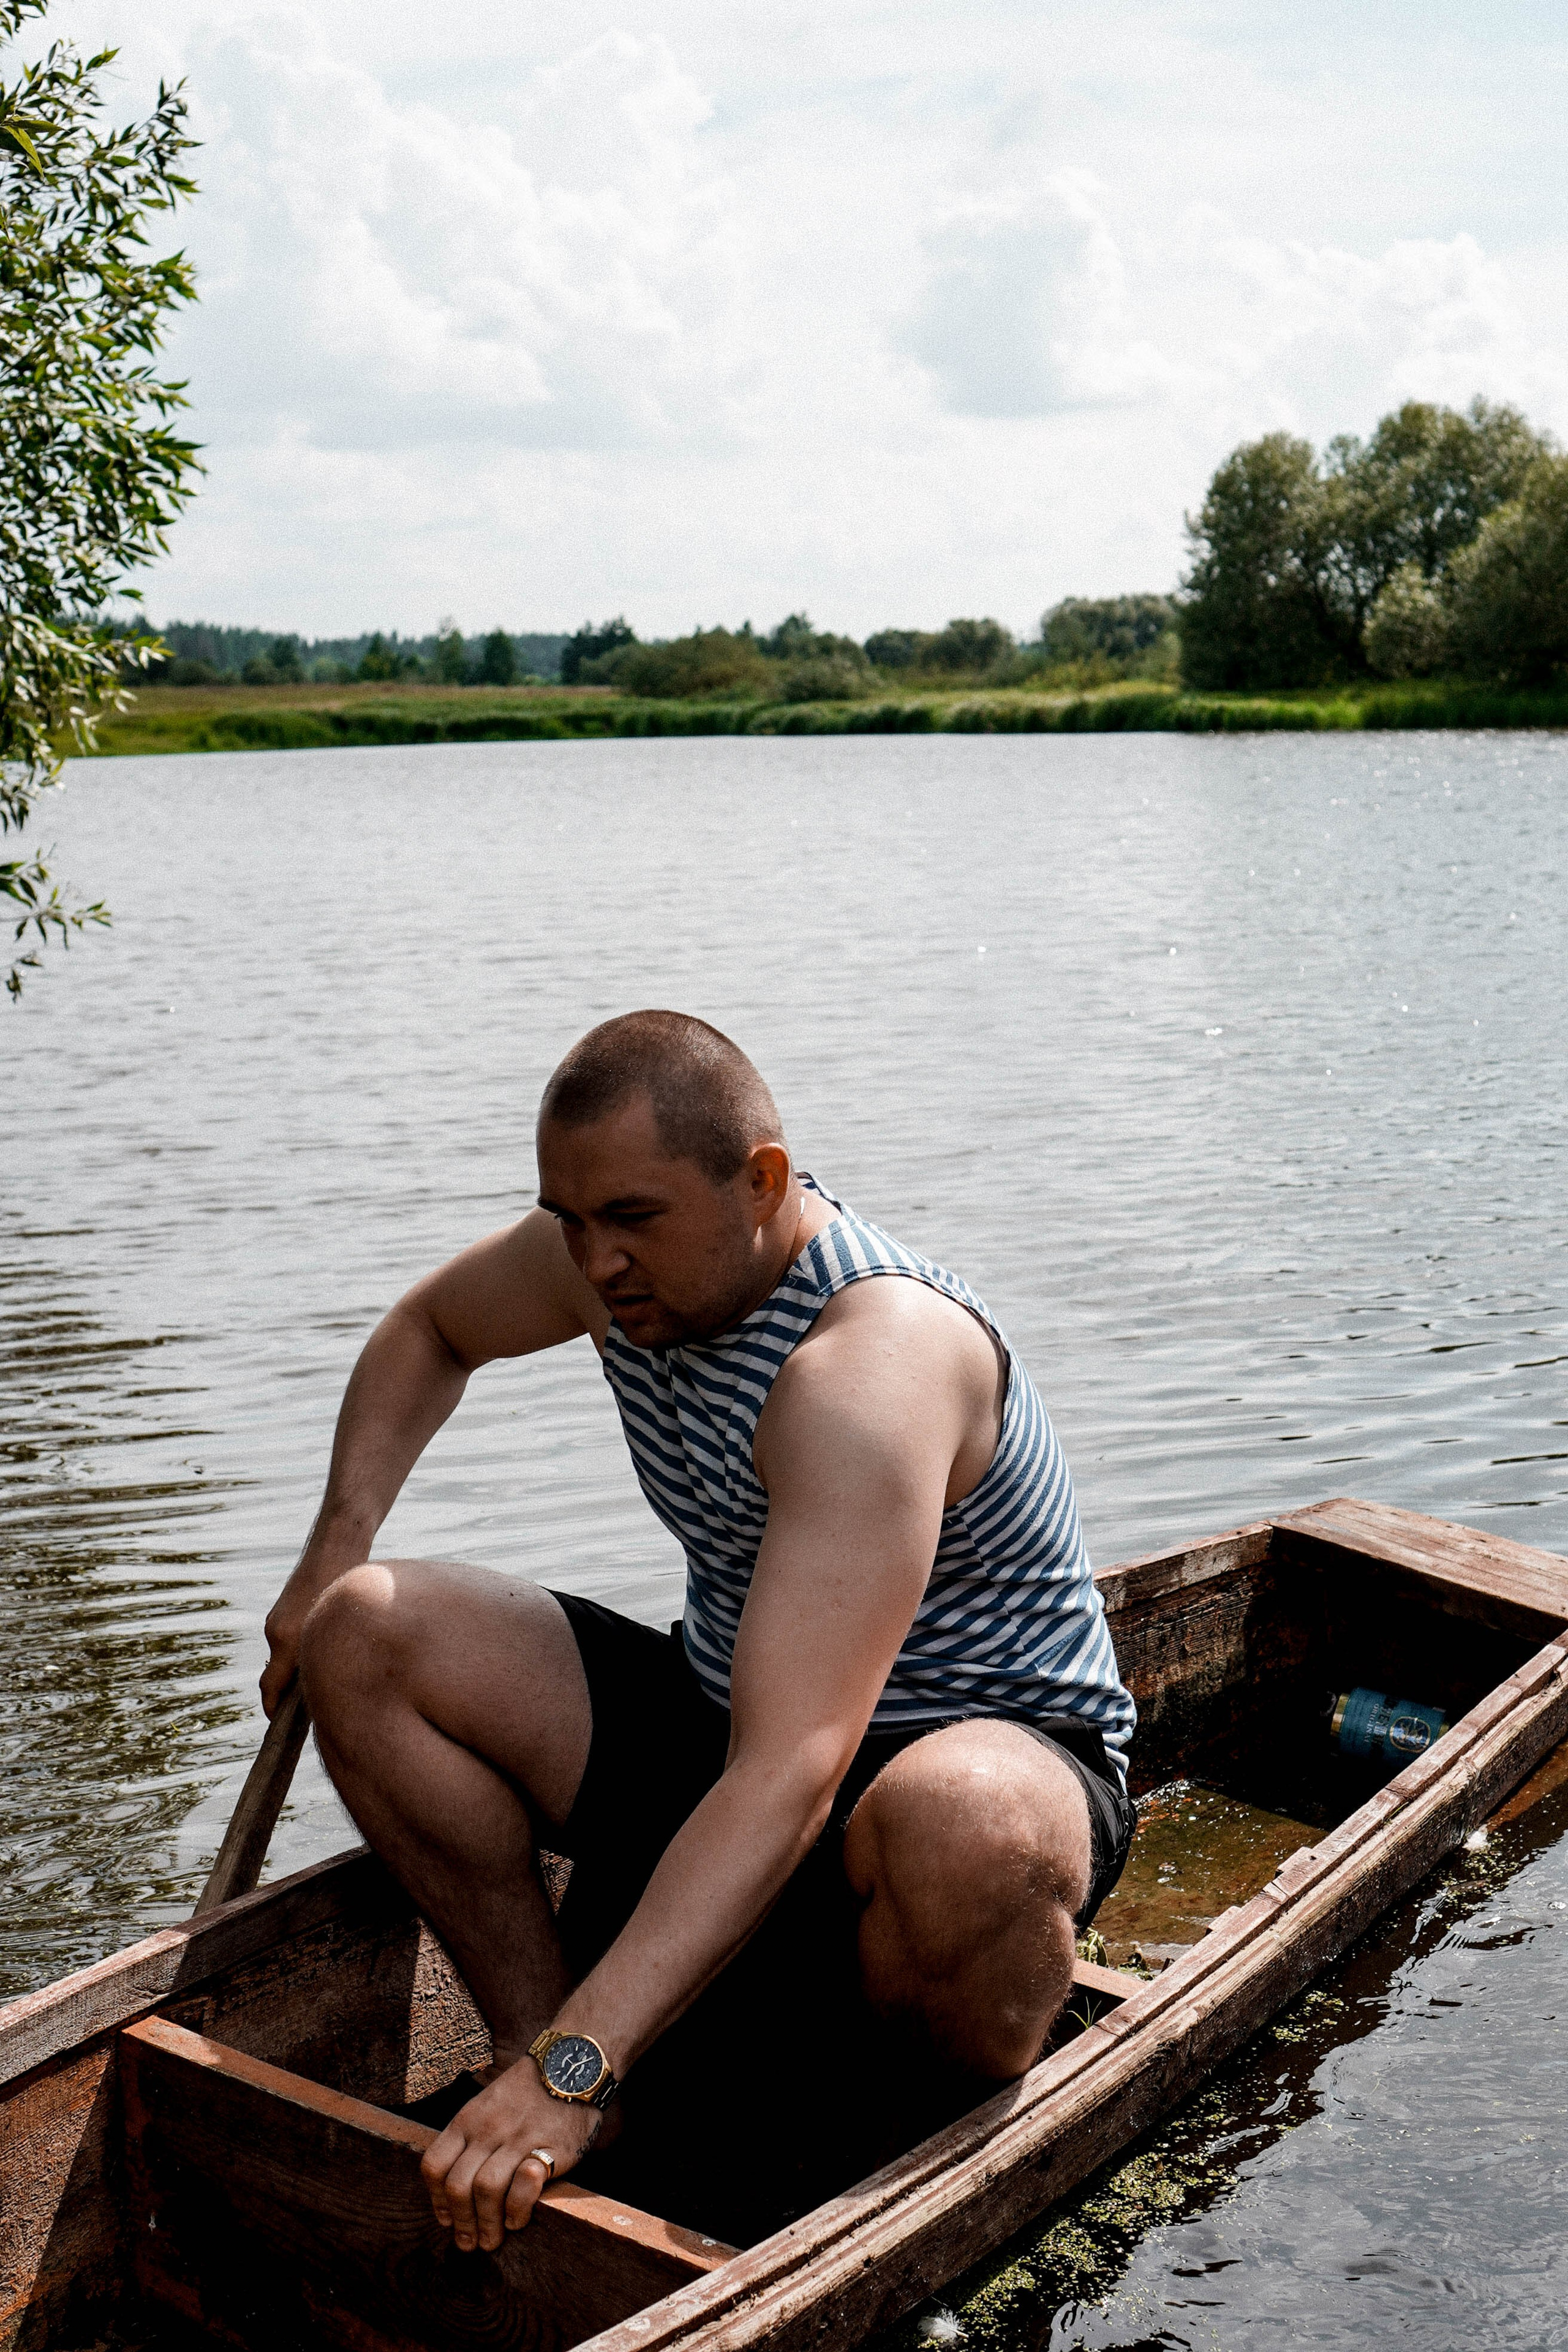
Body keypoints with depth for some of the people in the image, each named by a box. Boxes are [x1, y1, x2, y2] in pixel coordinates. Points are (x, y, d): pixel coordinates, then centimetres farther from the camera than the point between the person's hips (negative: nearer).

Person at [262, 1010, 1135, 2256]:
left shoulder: (869, 1363, -32)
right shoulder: (623, 1254, -7)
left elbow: (791, 1779, -40)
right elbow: (428, 1329, 17)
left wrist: (574, 2070, -45)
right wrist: (336, 1549, 1)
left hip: (1000, 1744, -6)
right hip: (717, 1722, 7)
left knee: (957, 1827, -44)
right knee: (365, 1636, -9)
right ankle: (531, 2027, -4)